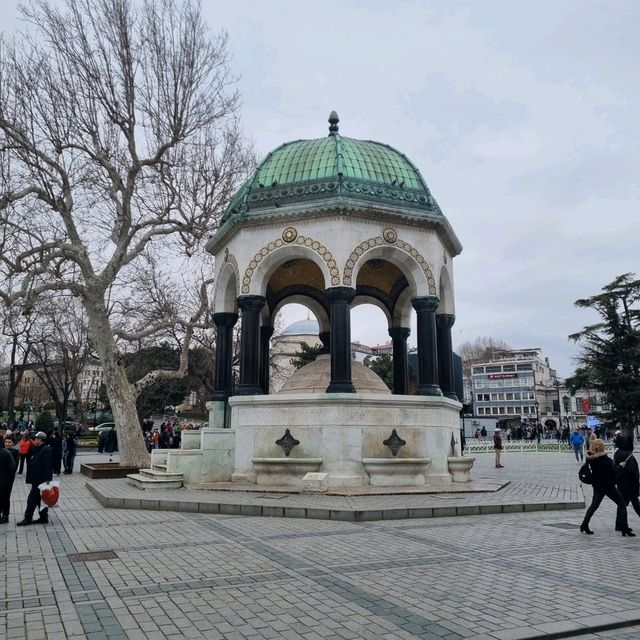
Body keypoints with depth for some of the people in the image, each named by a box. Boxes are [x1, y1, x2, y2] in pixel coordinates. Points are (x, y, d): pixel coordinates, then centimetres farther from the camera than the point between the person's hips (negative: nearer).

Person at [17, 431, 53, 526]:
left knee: (32, 499, -3)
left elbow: (48, 467, -23)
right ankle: (44, 518, 21)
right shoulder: (38, 450, 14)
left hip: (41, 481, -10)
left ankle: (28, 518, 6)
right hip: (37, 480, 10)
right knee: (40, 499, 14)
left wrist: (47, 480, -26)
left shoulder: (46, 450, -18)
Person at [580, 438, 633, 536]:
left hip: (597, 485, 7)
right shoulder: (603, 459, -23)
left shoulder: (591, 458, 0)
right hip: (608, 485, -7)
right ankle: (624, 528, 2)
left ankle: (584, 525, 13)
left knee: (594, 505, 17)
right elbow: (612, 471, -22)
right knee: (621, 504, 5)